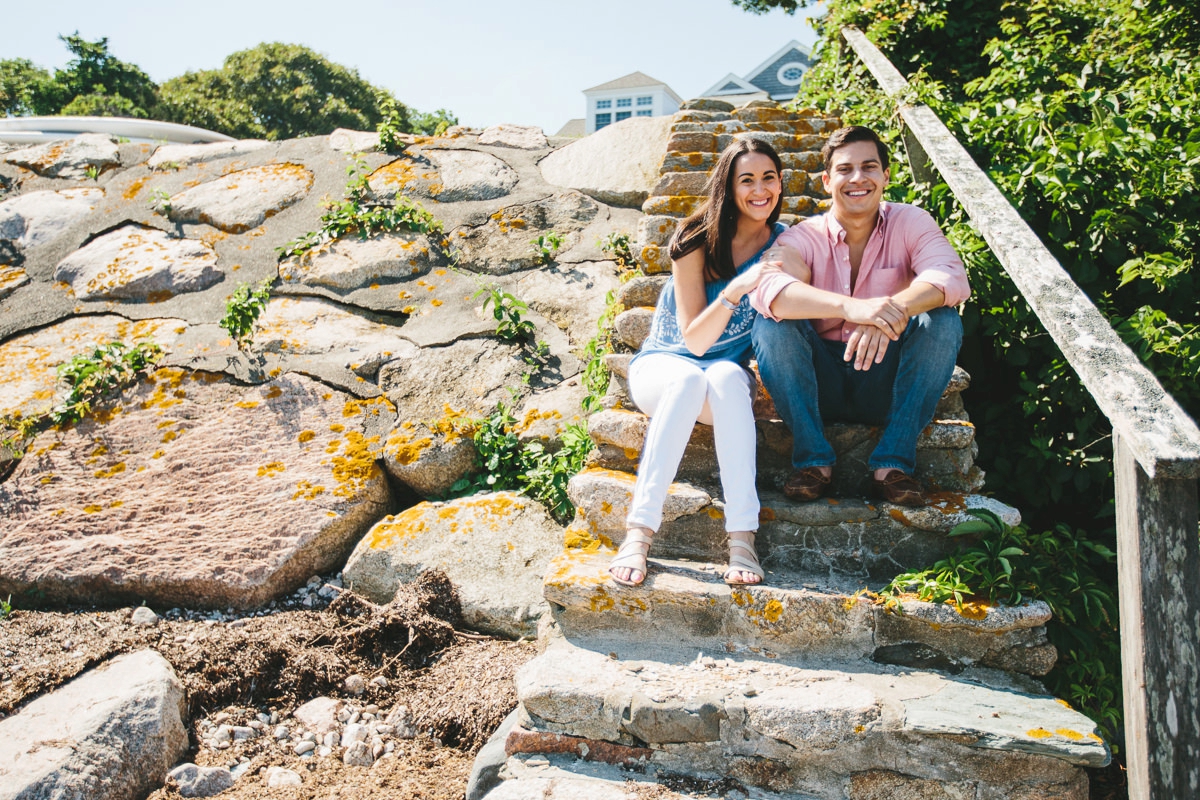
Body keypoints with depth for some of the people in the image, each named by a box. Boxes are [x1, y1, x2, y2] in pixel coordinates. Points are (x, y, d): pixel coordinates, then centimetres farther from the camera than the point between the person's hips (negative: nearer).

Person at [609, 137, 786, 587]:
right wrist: (736, 289, -29)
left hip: (730, 374, 2)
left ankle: (742, 538, -43)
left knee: (726, 377, -37)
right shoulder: (697, 241, -9)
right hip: (664, 364, -1)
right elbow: (693, 339, -15)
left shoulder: (784, 243, 1)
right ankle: (639, 532, -41)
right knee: (690, 379, -39)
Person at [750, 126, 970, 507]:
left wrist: (894, 310, -44)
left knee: (942, 320, -23)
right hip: (821, 386, 0)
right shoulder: (803, 237, -7)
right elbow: (766, 290, -30)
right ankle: (813, 458, -17)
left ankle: (893, 461, -19)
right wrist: (850, 307, -46)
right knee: (771, 324, -24)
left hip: (888, 383, 1)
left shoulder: (910, 223, -3)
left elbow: (951, 276, -23)